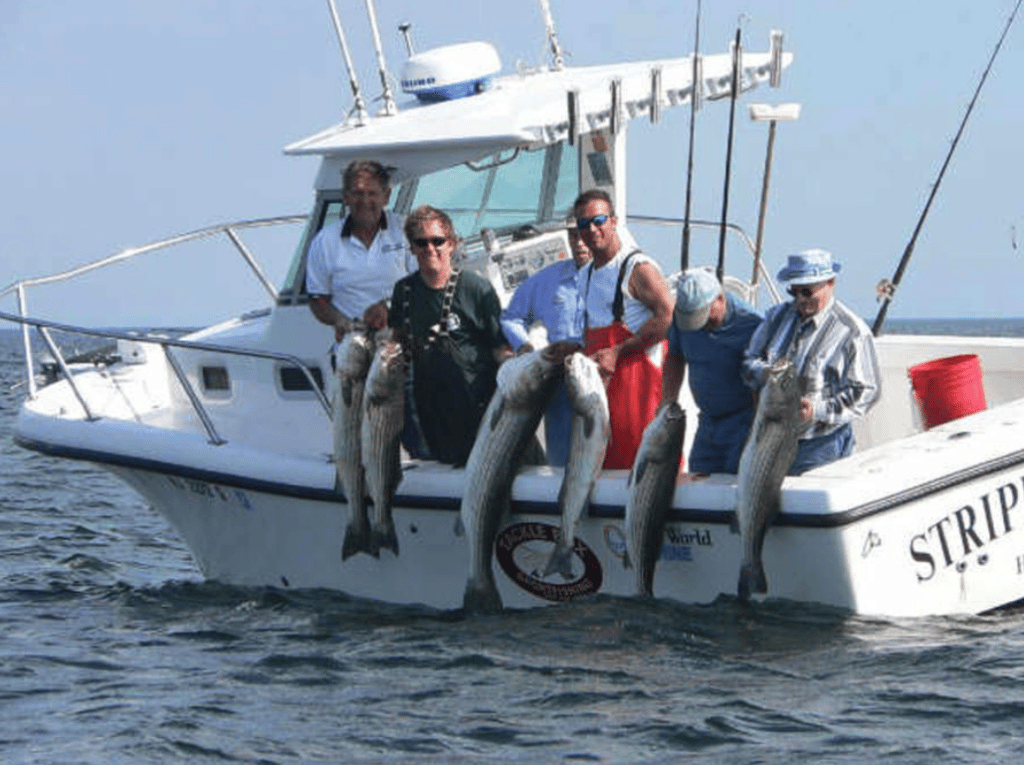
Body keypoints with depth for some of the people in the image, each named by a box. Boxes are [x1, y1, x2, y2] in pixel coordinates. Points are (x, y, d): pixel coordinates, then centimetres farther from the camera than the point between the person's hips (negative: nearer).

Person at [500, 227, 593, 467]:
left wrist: (580, 347, -22)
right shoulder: (548, 278, 18)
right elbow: (512, 317, 29)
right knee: (560, 460, 3)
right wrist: (523, 345, 10)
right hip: (560, 383, 5)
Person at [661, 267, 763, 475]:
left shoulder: (750, 324, -21)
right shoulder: (681, 317, -4)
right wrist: (668, 404, 6)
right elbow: (675, 357, 15)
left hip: (744, 421, -6)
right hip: (708, 420, 6)